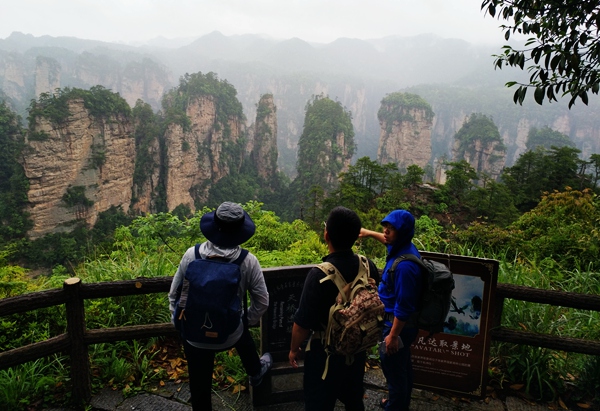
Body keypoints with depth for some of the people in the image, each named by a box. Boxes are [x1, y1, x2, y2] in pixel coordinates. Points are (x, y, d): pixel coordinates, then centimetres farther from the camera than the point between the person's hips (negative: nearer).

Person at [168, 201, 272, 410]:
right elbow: (262, 301, -9)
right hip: (231, 334, 1)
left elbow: (174, 295, -6)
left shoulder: (191, 255, -18)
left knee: (200, 387, 20)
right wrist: (249, 320, 12)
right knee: (242, 332, 36)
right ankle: (256, 372, 61)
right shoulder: (248, 262, -20)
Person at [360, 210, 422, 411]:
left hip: (398, 324, -10)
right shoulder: (403, 247, -4)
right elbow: (389, 241, 23)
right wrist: (370, 233, 29)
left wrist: (393, 335, -22)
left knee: (393, 367, 7)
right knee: (402, 365, 26)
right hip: (400, 322, 10)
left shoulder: (405, 265, -33)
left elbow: (403, 306, -29)